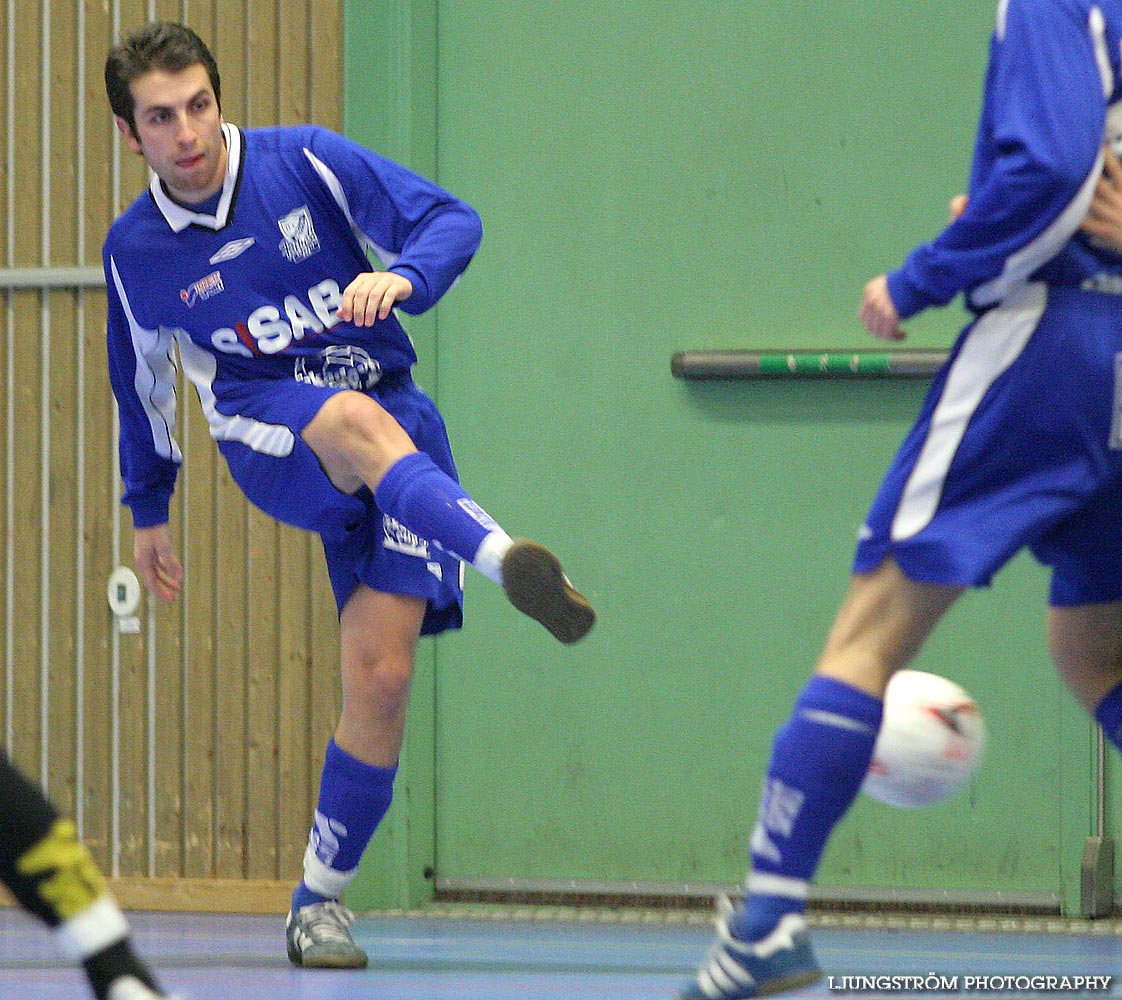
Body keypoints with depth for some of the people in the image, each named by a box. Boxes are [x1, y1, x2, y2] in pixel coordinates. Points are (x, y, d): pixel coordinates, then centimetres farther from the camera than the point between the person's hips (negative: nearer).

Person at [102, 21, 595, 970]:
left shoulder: (305, 161, -4)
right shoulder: (135, 250, 3)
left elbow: (452, 221, -6)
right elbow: (143, 381, 20)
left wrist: (398, 277, -27)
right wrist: (148, 508, 29)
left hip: (394, 415, 1)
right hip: (265, 427, -1)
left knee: (381, 672, -12)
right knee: (358, 421, -39)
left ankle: (320, 900, 2)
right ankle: (505, 559, -66)